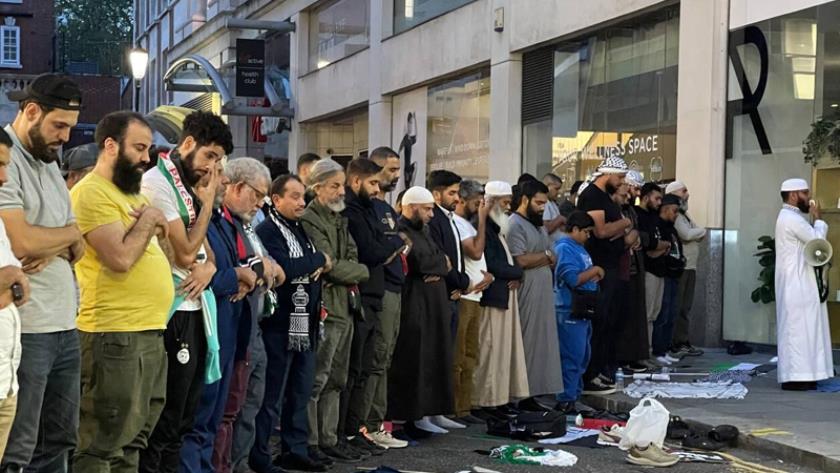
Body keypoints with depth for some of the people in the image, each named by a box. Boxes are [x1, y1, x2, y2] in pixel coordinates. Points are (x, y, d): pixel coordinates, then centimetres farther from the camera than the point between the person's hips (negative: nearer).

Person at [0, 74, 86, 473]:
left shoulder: (49, 163, 17)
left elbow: (77, 246, 15)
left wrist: (54, 249, -9)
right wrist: (70, 233, -2)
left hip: (65, 324, 9)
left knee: (58, 441, 13)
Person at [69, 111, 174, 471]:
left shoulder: (131, 193, 19)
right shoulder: (92, 193, -11)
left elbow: (161, 256, 22)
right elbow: (121, 259, -22)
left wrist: (156, 226, 3)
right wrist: (147, 220, -8)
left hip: (150, 332, 10)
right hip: (116, 335, -10)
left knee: (132, 442, 16)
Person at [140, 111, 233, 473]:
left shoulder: (190, 184, 14)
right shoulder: (157, 182, -13)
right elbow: (184, 252, -17)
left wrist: (208, 267, -4)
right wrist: (208, 201, -8)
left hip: (194, 309, 9)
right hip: (172, 313, -9)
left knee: (183, 416, 14)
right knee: (165, 419, -3)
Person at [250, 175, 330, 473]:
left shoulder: (300, 229, 16)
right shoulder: (267, 231, -11)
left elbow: (320, 265, 20)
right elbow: (285, 268, -25)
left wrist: (321, 266, -3)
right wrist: (319, 259, -11)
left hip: (305, 323, 8)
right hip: (280, 324, -8)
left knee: (301, 391, 14)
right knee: (272, 395, -3)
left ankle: (296, 448, 23)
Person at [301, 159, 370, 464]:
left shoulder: (338, 219, 17)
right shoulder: (309, 221, -12)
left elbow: (352, 255, 18)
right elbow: (331, 266, -16)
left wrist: (348, 275, -3)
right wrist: (363, 272, -3)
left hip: (345, 308, 9)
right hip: (325, 309, -9)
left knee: (336, 379, 13)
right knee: (316, 379, -4)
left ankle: (328, 439, 20)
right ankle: (309, 443, 2)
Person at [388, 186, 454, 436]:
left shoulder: (424, 231, 20)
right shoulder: (401, 231, -10)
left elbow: (446, 262, 14)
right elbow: (420, 262, -21)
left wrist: (437, 268, -8)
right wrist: (441, 263, -2)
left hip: (432, 307, 9)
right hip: (414, 306, -9)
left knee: (431, 362, 9)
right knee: (414, 363, -6)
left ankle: (423, 414, 14)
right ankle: (414, 416, -2)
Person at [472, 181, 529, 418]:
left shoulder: (498, 229, 19)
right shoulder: (484, 228, -13)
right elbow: (492, 265, -20)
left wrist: (516, 276, -2)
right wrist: (518, 272, -6)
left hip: (505, 298, 10)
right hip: (492, 298, -10)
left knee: (504, 350, 10)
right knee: (489, 350, -6)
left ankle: (497, 398, 15)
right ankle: (482, 402, -1)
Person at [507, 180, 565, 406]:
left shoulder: (539, 226, 20)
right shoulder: (514, 225, -9)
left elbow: (553, 260, 15)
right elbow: (520, 260, -20)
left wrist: (536, 260, -6)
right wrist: (545, 255, -4)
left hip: (543, 296, 9)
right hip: (526, 298, -9)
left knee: (542, 344, 8)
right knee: (526, 344, -6)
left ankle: (533, 392, 12)